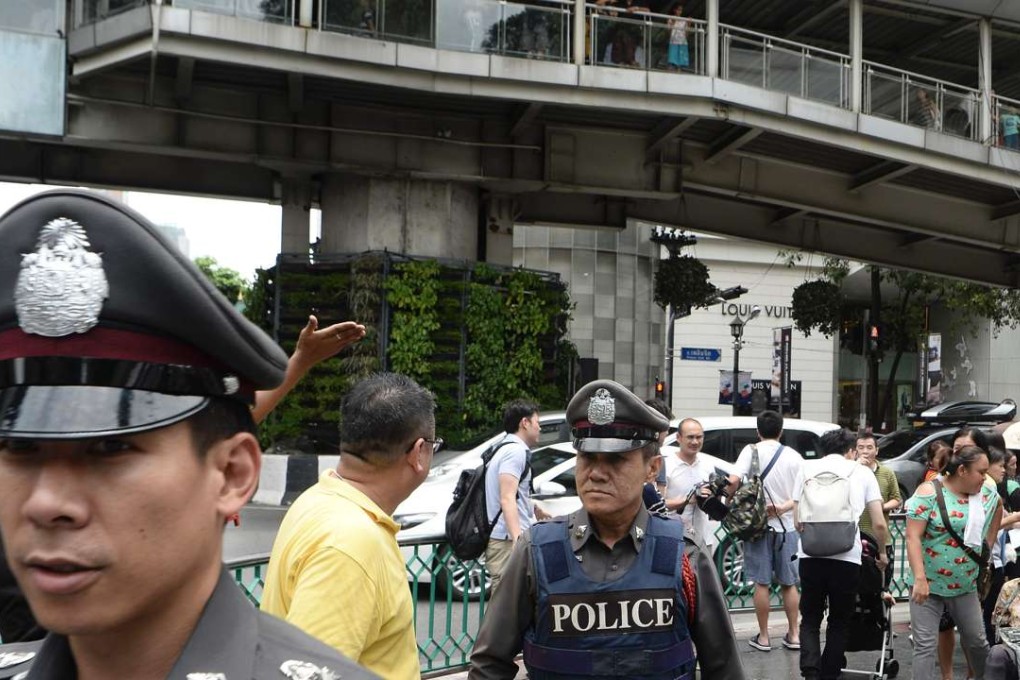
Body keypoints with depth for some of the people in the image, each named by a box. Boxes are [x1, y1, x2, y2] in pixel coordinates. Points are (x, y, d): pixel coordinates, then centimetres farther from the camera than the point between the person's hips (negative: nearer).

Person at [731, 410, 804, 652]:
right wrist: (784, 507, -7)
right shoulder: (793, 456, 3)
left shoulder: (751, 451, -6)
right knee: (789, 583, 13)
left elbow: (733, 482, -17)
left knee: (762, 583, 4)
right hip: (787, 526, 3)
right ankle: (793, 635, 18)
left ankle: (763, 637, 9)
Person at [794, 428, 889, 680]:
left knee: (810, 619, 14)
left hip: (810, 554, 1)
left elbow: (798, 521, 10)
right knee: (839, 622, 16)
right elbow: (879, 523, 8)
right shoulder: (862, 473, 12)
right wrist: (883, 552, 24)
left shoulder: (807, 467, 14)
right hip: (847, 556, -1)